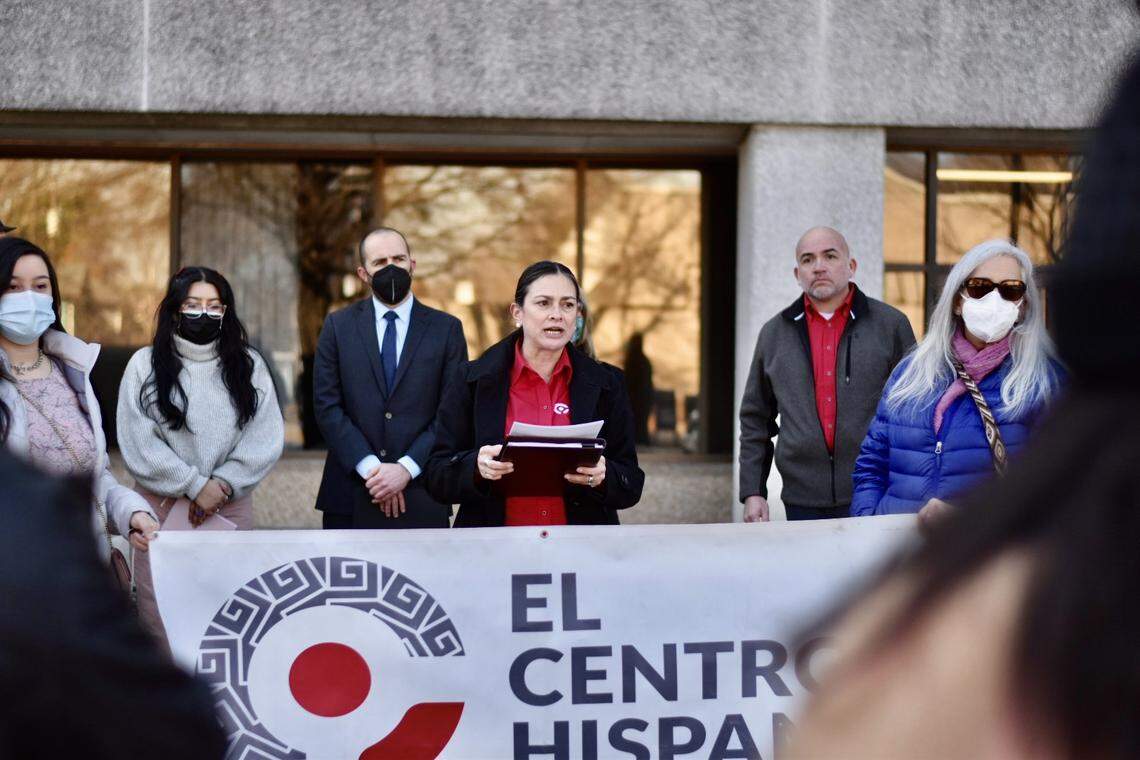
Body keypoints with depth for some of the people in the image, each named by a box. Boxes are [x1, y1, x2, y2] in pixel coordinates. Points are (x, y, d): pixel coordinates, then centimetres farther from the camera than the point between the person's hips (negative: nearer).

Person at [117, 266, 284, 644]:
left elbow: (266, 436, 1)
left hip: (231, 505, 1)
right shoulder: (145, 364, 3)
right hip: (163, 504, -1)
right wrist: (194, 485, -9)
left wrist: (222, 484, -10)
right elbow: (139, 442, -4)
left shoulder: (248, 365, 8)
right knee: (160, 616, -3)